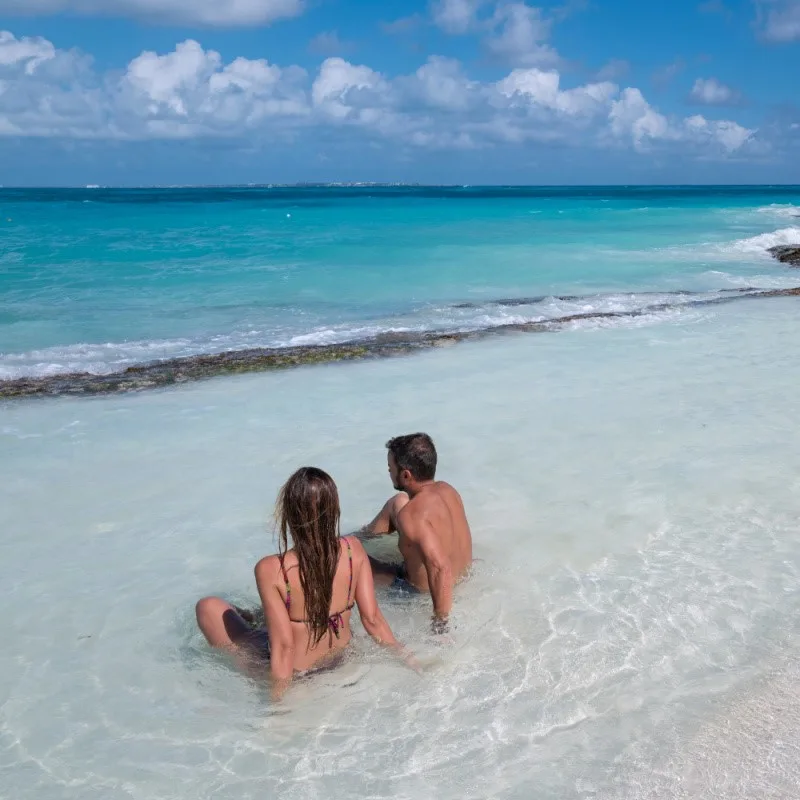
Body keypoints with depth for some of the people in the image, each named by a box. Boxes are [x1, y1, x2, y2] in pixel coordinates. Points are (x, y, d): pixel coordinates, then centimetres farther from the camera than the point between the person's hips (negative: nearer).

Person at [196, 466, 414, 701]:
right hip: (341, 658, 5)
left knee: (207, 607, 12)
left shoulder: (270, 570, -29)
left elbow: (283, 645, -26)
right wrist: (405, 656, 2)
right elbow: (372, 619, -13)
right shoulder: (353, 550, -19)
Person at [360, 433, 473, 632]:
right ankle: (366, 534, 41)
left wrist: (440, 622, -38)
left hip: (423, 592, -8)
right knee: (398, 502, 17)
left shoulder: (412, 515, -36)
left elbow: (440, 567, -46)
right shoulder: (447, 489, -9)